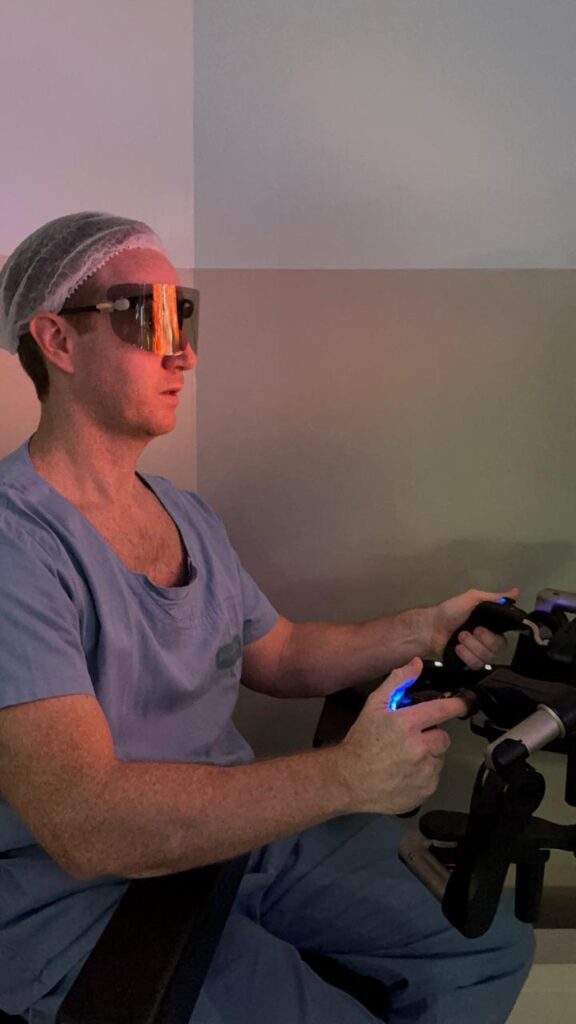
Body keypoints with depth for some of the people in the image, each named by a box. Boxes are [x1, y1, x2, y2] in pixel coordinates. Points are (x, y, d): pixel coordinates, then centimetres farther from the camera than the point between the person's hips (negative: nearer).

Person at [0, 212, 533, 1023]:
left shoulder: (188, 517, 8)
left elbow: (277, 655, 16)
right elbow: (84, 823, -30)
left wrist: (425, 631, 0)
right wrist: (347, 776, -34)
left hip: (245, 828, 8)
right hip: (91, 901, -7)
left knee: (495, 950, 8)